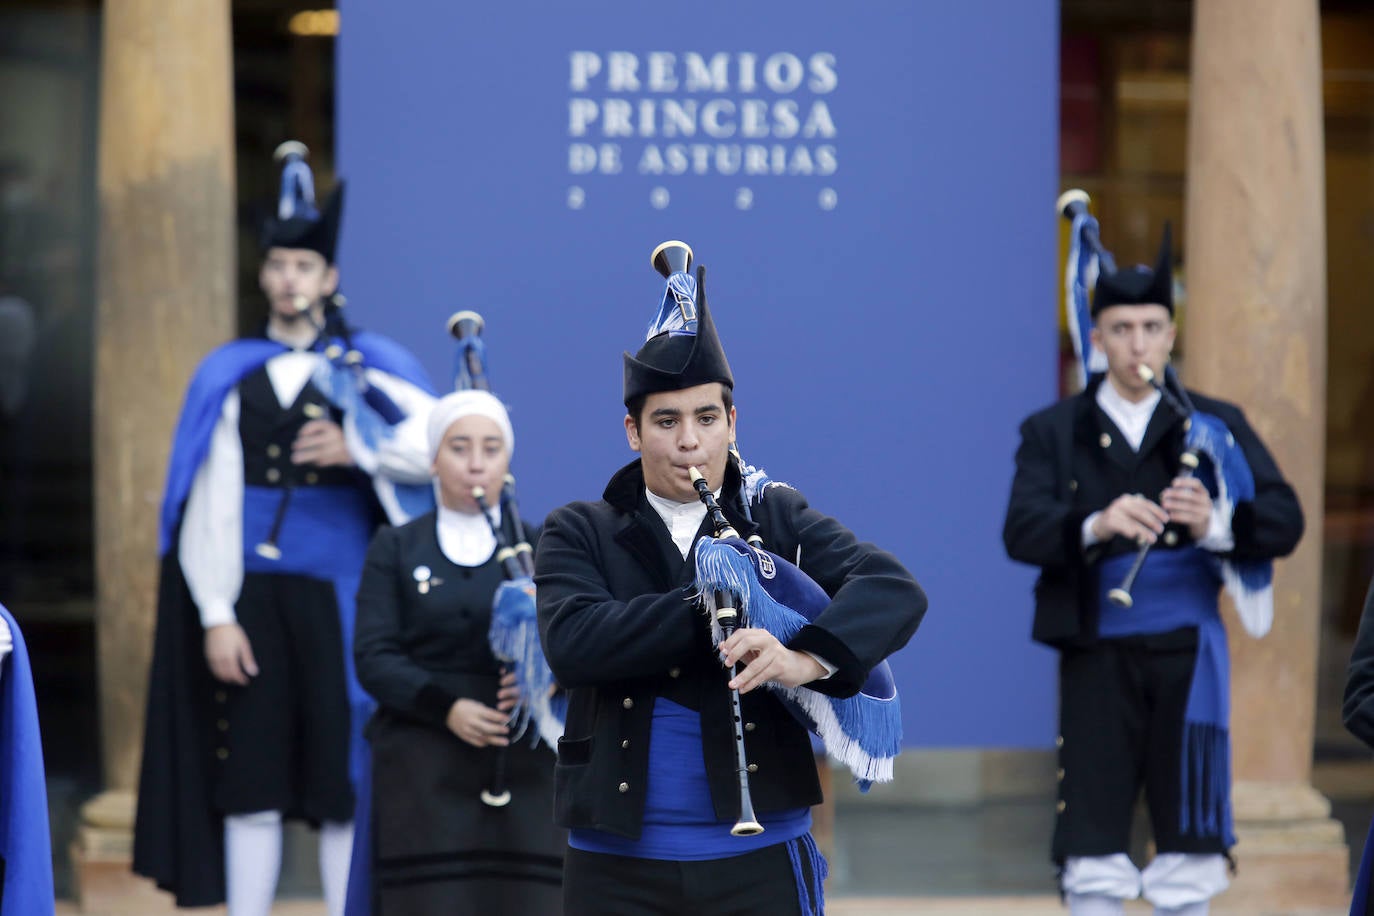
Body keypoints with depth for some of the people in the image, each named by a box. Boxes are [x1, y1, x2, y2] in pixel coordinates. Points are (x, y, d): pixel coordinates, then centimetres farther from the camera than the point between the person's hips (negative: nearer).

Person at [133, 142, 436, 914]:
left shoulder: (369, 369, 6)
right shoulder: (229, 379, 9)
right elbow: (207, 510, 4)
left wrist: (359, 452, -16)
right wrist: (215, 616, -4)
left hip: (341, 599, -1)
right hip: (252, 603, 1)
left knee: (345, 784, 0)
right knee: (250, 787, 3)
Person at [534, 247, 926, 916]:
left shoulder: (778, 521, 7)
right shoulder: (578, 533, 7)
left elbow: (895, 591, -9)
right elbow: (571, 643, -13)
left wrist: (810, 658, -28)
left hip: (759, 859, 0)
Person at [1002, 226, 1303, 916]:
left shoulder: (1216, 426, 8)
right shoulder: (1053, 433, 6)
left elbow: (1283, 520, -4)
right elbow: (1021, 530, -10)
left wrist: (1216, 523, -26)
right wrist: (1095, 526, -31)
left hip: (1186, 652, 1)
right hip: (1098, 657, -1)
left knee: (1188, 851, 4)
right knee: (1091, 858, -2)